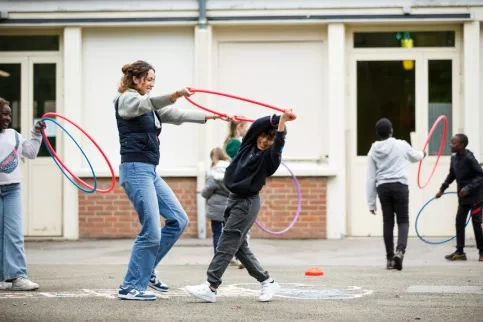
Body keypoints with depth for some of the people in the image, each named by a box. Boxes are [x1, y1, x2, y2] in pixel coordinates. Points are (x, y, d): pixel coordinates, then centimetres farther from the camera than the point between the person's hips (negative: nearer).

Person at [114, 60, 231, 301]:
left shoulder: (149, 106, 21)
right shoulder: (126, 100, -5)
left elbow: (178, 116, 15)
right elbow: (149, 102, -27)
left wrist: (210, 116, 5)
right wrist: (174, 95, -45)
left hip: (150, 172, 9)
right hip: (135, 170, -9)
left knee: (178, 219, 8)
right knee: (151, 231, -11)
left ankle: (145, 269, 16)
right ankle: (130, 287, -3)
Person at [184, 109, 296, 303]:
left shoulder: (270, 157, -8)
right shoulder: (248, 144, 6)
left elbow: (278, 143, -28)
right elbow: (257, 125, -7)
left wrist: (283, 121, -37)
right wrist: (277, 118, -21)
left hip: (248, 203, -8)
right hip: (234, 199, 8)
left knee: (226, 244, -11)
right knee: (239, 246, 10)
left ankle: (210, 288, -12)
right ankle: (268, 282, 18)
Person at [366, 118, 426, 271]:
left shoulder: (373, 151, 3)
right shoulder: (401, 145, -2)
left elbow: (371, 179, 2)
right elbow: (414, 157, 21)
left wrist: (371, 202, 7)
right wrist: (422, 154, 46)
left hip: (383, 187, 2)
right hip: (399, 185, -2)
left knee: (388, 222, 9)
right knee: (403, 220, 3)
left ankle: (390, 258, 12)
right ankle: (400, 251, -20)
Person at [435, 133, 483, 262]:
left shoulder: (469, 158, -20)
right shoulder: (454, 158, 4)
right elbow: (452, 175, 19)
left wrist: (468, 187, -28)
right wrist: (442, 189, 18)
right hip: (463, 197, 7)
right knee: (459, 221, 4)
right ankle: (460, 251, 10)